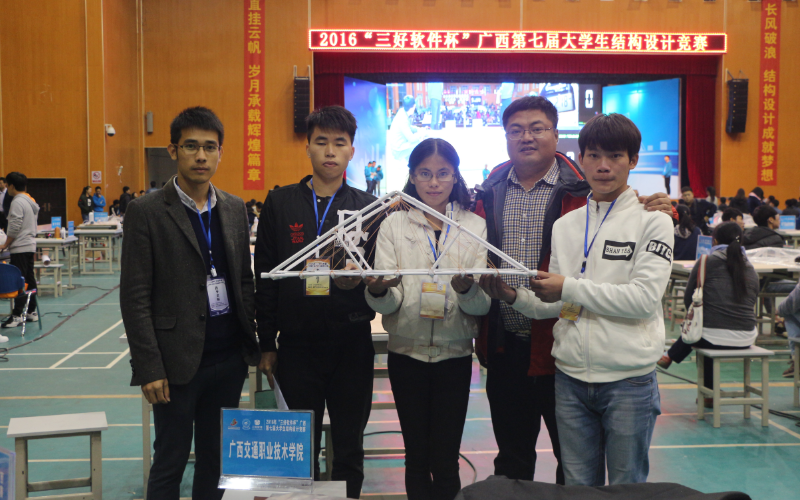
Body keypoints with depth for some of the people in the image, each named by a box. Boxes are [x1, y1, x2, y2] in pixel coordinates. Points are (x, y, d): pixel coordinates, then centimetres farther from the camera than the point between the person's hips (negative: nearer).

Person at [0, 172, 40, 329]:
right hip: (30, 245, 9)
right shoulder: (31, 201, 15)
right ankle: (31, 312, 17)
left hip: (20, 247, -9)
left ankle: (17, 315, -9)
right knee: (29, 280, 12)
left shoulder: (17, 202, -13)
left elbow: (15, 227, -18)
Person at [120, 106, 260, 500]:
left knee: (216, 459, 14)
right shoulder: (146, 212, -7)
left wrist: (256, 341, 8)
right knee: (170, 463, 8)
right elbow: (135, 297, -9)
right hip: (179, 361, -4)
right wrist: (149, 368, -13)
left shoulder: (234, 208, 8)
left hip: (230, 358, 5)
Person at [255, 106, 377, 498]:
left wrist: (360, 281, -19)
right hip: (297, 345, 0)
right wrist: (266, 344, 2)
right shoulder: (280, 204, 3)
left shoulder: (368, 207, 4)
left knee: (349, 450, 10)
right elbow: (264, 278, 4)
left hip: (352, 344, 0)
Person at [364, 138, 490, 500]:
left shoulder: (476, 226, 5)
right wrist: (378, 291, -28)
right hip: (407, 352, 0)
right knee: (417, 457, 7)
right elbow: (386, 304, -5)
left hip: (455, 353, 0)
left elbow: (484, 305, -3)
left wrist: (466, 290, -25)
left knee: (445, 462, 1)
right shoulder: (393, 225, 5)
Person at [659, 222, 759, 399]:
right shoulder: (751, 270, 10)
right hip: (745, 341, 4)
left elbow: (688, 298, 6)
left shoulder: (706, 263, -1)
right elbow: (751, 304, 18)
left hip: (713, 338, -4)